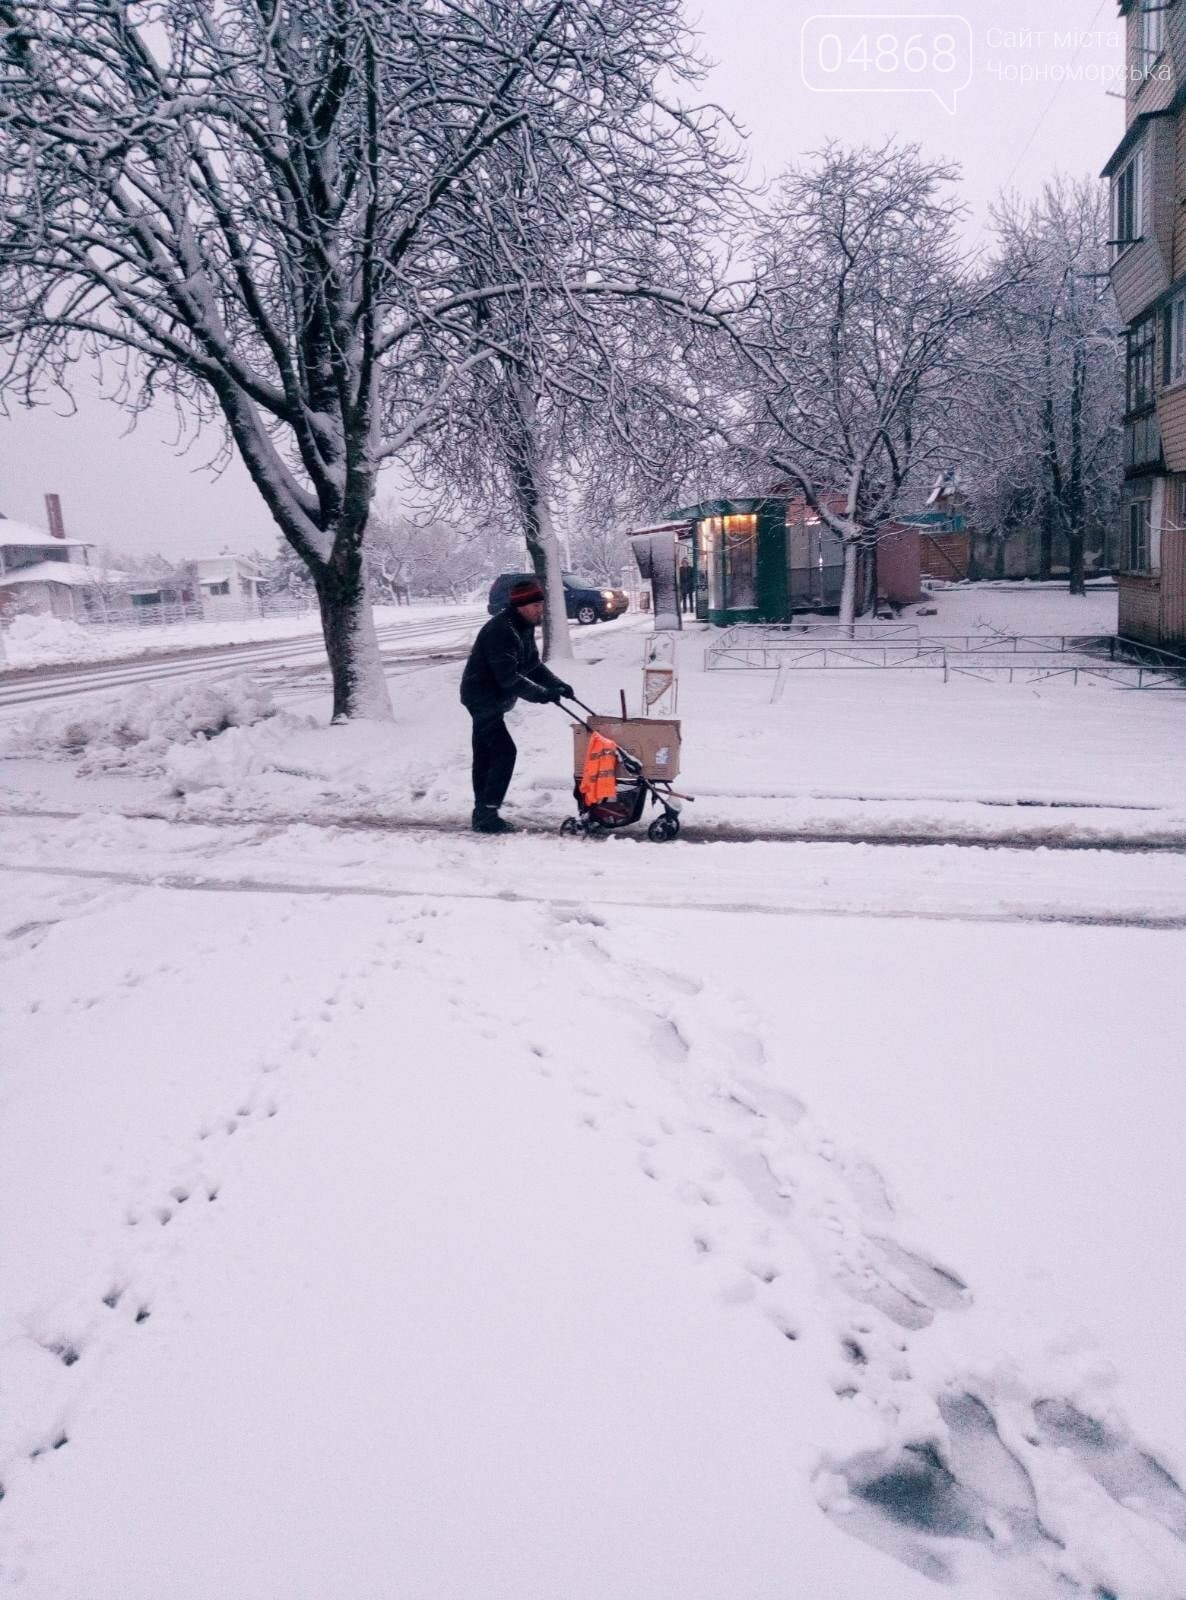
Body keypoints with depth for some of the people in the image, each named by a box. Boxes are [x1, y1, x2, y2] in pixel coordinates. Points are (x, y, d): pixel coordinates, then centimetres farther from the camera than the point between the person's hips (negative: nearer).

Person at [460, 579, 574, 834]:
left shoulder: (525, 628, 6)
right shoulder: (500, 630, -26)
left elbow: (533, 665, 12)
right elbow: (509, 678, -29)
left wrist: (557, 685, -3)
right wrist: (543, 694, -25)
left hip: (490, 699, 10)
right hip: (483, 698, -10)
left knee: (485, 755, 15)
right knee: (505, 752, -14)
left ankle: (483, 813, 23)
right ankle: (487, 815, -10)